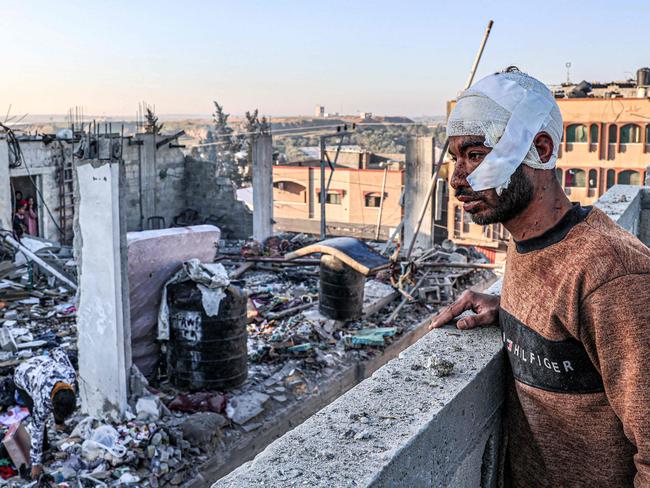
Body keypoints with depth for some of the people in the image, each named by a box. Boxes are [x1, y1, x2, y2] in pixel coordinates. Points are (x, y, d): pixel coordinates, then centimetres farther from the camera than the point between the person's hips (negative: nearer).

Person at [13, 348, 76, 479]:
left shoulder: (70, 374, -36)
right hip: (22, 378, -4)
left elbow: (59, 352, -18)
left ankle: (59, 423, 38)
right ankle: (45, 449, 6)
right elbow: (37, 430, -28)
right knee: (39, 420, -15)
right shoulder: (43, 400, -41)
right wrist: (36, 463, -19)